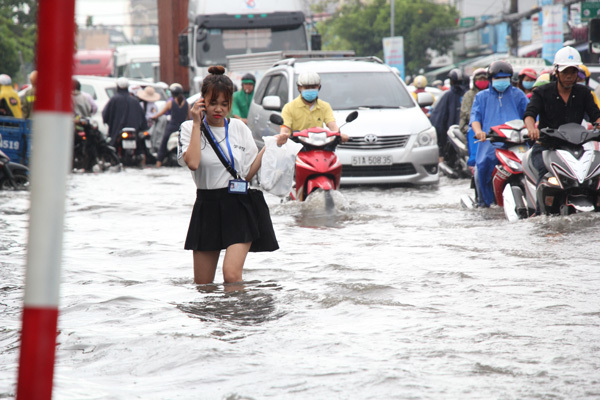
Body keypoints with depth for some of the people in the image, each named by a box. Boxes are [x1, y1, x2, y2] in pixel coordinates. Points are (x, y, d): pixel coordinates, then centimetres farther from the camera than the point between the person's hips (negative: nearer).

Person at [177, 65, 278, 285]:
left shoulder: (239, 128, 7)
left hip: (239, 208, -1)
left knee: (231, 275, -18)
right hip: (207, 209, 1)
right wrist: (197, 124, -12)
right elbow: (192, 163, -18)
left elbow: (249, 173, 7)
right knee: (202, 284, 6)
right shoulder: (189, 129, 2)